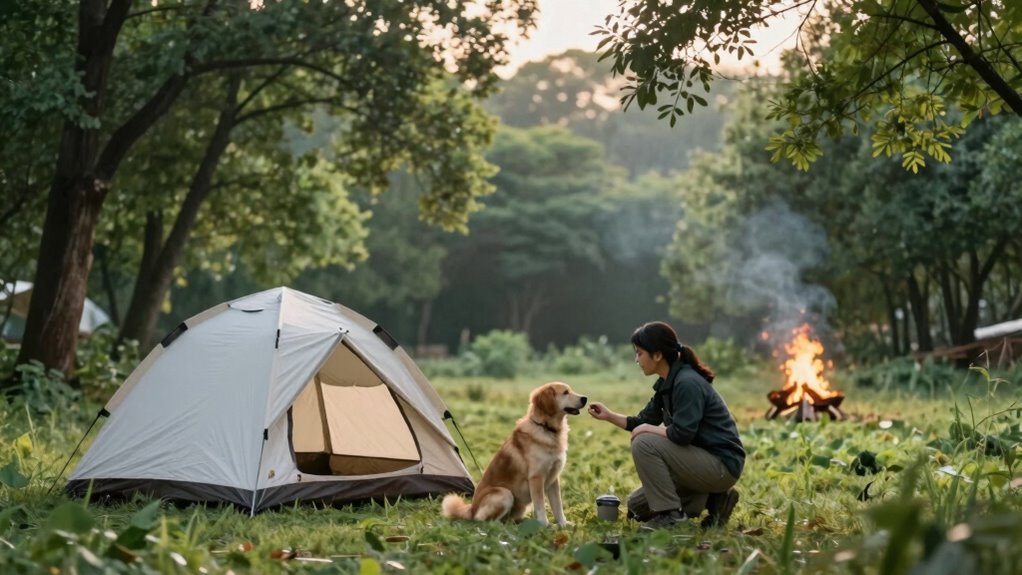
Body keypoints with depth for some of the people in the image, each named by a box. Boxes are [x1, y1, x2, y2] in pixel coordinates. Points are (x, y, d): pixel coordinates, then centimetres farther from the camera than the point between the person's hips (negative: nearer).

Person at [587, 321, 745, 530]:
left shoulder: (687, 383, -22)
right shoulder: (667, 383, 7)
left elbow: (682, 434, -28)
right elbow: (643, 421, 16)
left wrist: (648, 429, -12)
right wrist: (609, 416, 4)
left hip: (722, 465, -10)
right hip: (701, 460, 10)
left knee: (644, 444, -21)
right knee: (636, 506, 13)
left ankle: (670, 515, -11)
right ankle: (710, 499, 10)